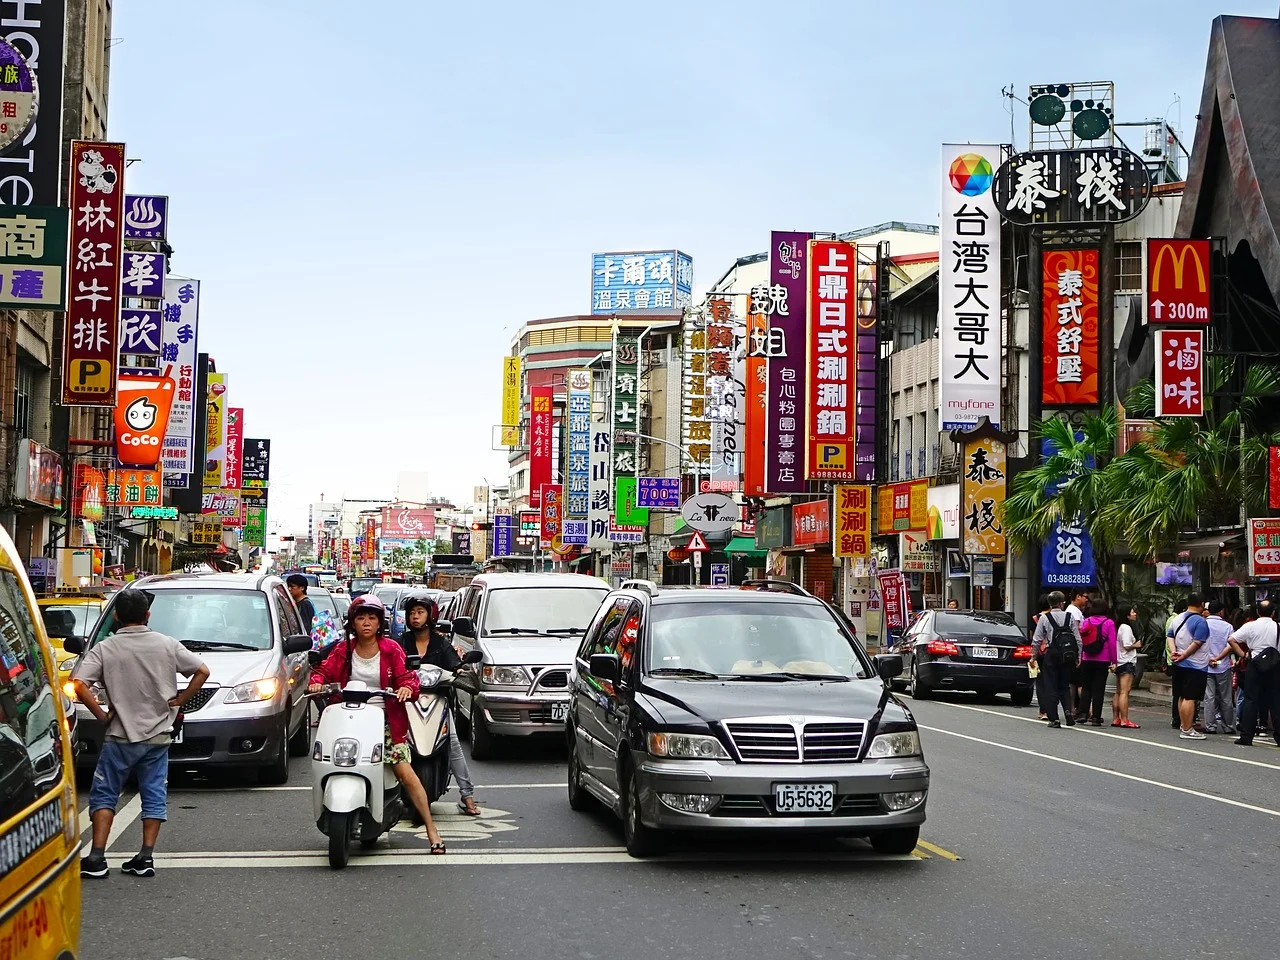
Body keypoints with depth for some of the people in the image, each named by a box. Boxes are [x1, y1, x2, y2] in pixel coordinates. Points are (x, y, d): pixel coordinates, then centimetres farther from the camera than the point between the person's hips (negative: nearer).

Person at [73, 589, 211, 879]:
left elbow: (79, 685, -17)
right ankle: (146, 857, 5)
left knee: (104, 795, 7)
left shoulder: (105, 649, -7)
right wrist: (178, 702, 6)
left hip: (120, 736, -2)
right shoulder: (167, 645, 0)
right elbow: (202, 671, 1)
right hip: (158, 735, 2)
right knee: (154, 796, 10)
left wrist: (101, 714, -7)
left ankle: (96, 858, -1)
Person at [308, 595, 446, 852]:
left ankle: (431, 829, -4)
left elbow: (406, 675, -6)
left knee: (406, 773, -10)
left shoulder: (391, 649, 2)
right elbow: (325, 669, 3)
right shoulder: (343, 650, 10)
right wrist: (317, 681, -19)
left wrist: (407, 687, -28)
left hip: (385, 720, -2)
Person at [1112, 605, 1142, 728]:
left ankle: (1116, 719, 12)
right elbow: (1127, 646, -18)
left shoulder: (1120, 627, 17)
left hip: (1120, 663, 10)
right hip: (1127, 662, -10)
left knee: (1118, 692, 11)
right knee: (1124, 692, -13)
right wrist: (1137, 645, -1)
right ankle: (1124, 720, -16)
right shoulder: (1127, 628, -12)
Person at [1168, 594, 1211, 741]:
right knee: (1190, 698, -7)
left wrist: (1174, 651, -3)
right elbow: (1197, 643, -20)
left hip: (1179, 665, 8)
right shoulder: (1200, 621, -15)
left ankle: (1183, 726, 24)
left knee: (1182, 697, 16)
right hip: (1195, 666, -8)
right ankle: (1187, 730, -7)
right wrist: (1184, 655, -12)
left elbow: (1170, 636, 10)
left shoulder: (1177, 619, 10)